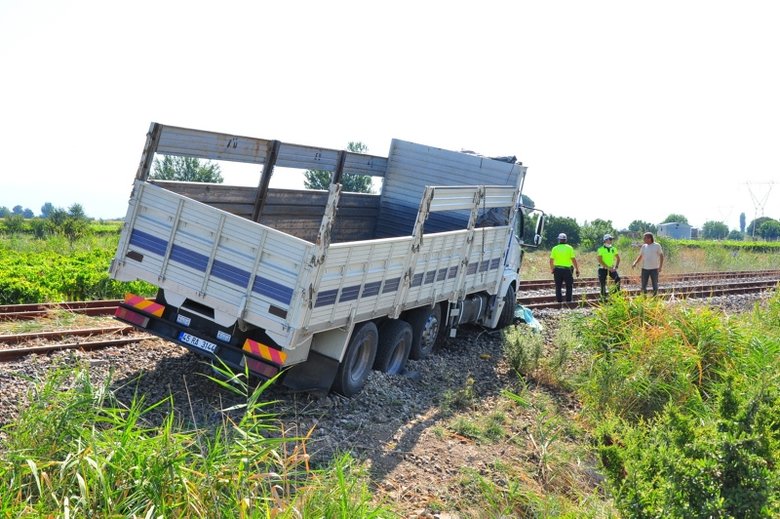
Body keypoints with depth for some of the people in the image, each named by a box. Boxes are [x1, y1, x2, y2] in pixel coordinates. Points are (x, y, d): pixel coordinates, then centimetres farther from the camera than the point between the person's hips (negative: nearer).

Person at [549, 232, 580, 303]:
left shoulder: (555, 248, 1)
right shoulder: (569, 248, -3)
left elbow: (551, 260, 1)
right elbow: (573, 260, -5)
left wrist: (551, 269, 15)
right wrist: (577, 269, 1)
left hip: (557, 269, 1)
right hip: (567, 269, -1)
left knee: (558, 286, 9)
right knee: (569, 285, 10)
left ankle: (559, 300, 8)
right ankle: (568, 300, 7)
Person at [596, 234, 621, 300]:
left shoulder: (613, 249, 4)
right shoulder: (601, 249, -9)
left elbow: (618, 258, 12)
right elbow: (600, 261, -14)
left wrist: (616, 267, -3)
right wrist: (608, 268, -20)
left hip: (611, 268, 3)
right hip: (603, 269, -3)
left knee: (618, 279, -16)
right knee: (603, 284, 0)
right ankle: (603, 297, 11)